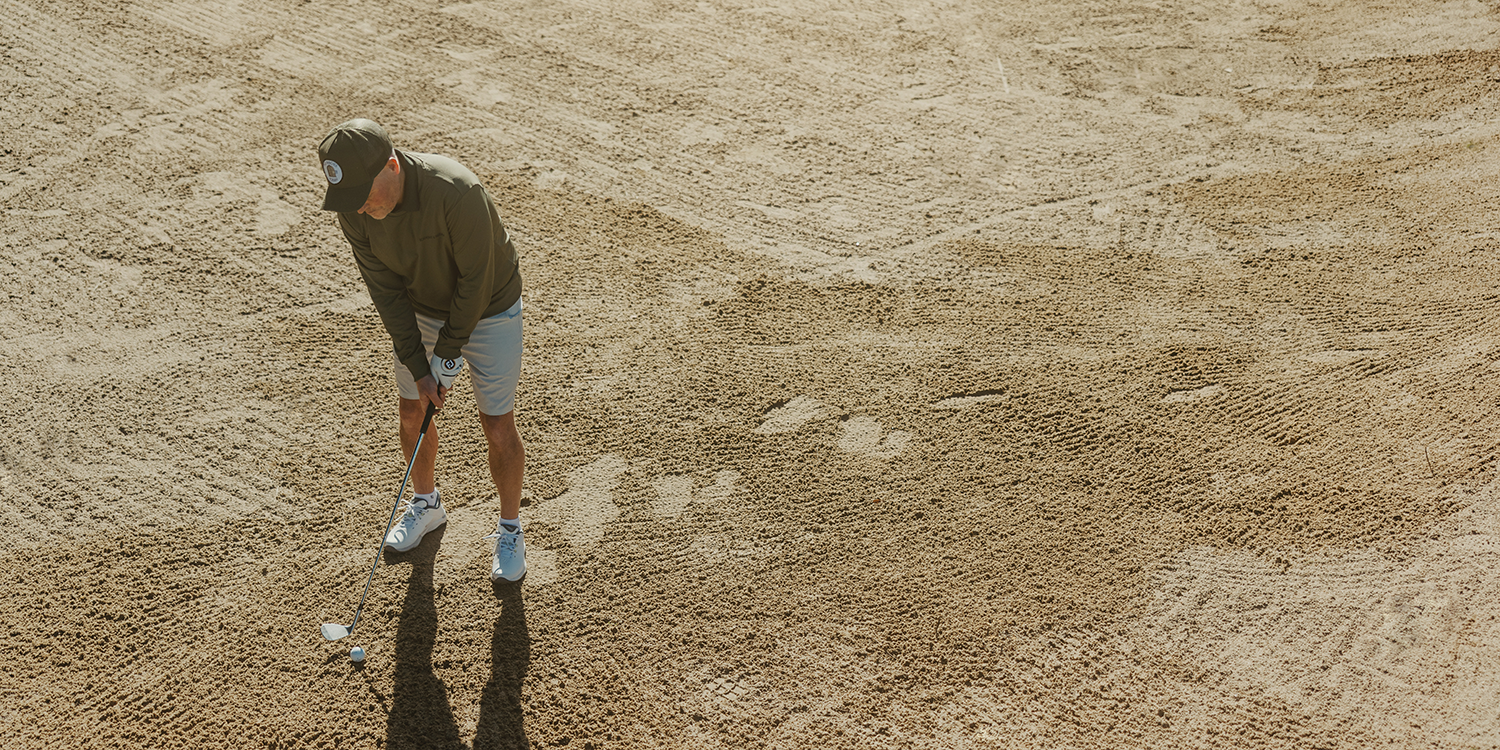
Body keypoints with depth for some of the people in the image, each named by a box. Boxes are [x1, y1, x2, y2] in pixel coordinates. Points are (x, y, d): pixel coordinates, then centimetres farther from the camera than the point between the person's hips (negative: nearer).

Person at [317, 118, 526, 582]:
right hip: (419, 308, 5)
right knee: (414, 412, 14)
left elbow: (476, 280, -27)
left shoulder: (457, 192, -39)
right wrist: (417, 367, -15)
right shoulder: (354, 209, -21)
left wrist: (448, 352, -19)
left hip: (487, 309, -4)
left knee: (498, 426, -1)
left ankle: (510, 529, 20)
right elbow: (385, 288, -13)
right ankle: (426, 503, 40)